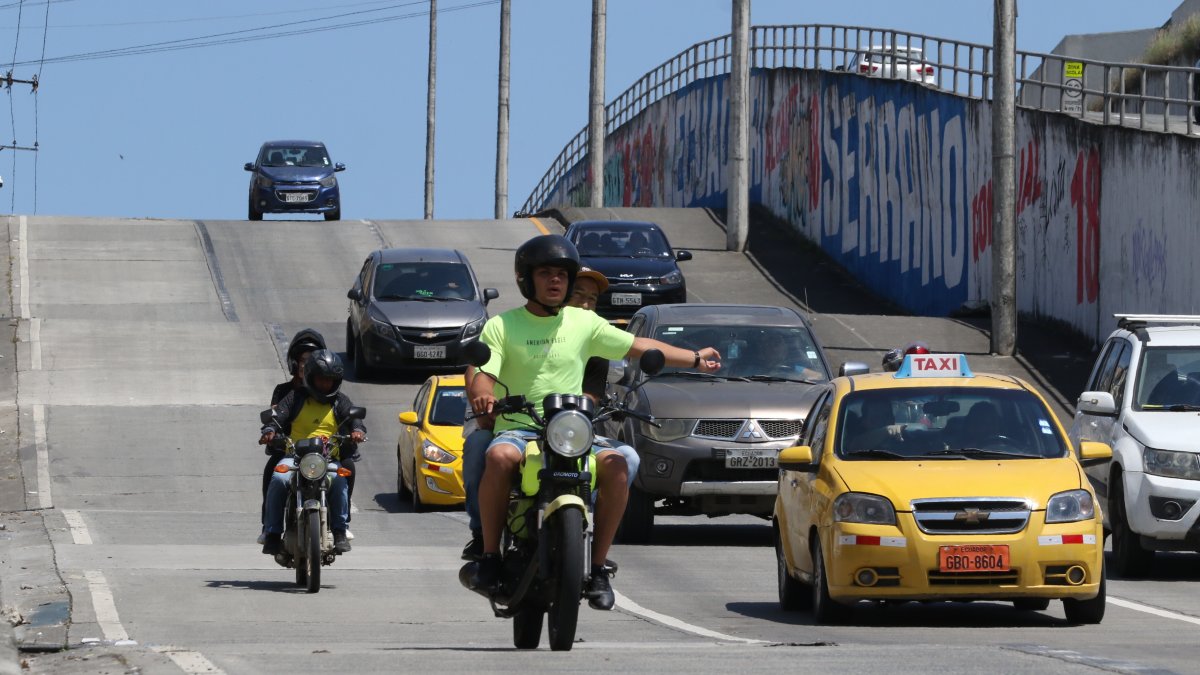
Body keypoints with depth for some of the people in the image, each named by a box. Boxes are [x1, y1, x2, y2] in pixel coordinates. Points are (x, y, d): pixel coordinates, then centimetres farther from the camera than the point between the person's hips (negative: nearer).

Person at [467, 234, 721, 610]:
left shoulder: (583, 323, 14)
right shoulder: (502, 326, 6)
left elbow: (637, 346, 16)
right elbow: (483, 375, -4)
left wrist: (694, 359, 8)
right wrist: (482, 393, -29)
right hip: (517, 429, -3)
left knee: (616, 466, -26)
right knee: (500, 458, -37)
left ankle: (597, 567, -16)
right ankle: (489, 555, -24)